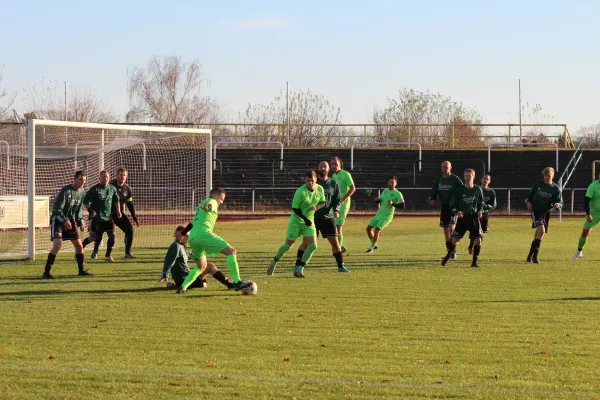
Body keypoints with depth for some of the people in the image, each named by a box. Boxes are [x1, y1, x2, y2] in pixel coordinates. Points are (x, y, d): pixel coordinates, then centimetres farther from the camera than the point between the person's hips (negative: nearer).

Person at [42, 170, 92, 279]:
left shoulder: (82, 192, 4)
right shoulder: (65, 191, -19)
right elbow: (57, 209, -21)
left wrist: (80, 223, 7)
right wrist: (64, 220, -30)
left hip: (71, 221, 8)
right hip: (58, 220, -7)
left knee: (79, 245, 7)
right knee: (57, 244, -22)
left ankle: (82, 270, 21)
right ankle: (46, 272, -20)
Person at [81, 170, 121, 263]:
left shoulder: (112, 189, 7)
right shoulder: (94, 189, -8)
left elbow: (116, 200, 22)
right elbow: (85, 201, -5)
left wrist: (118, 211, 13)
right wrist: (90, 211, -15)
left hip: (108, 217, 5)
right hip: (96, 217, -4)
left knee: (112, 236, -6)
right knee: (93, 237, -2)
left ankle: (108, 255, 7)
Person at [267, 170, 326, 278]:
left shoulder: (320, 189, -5)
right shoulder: (300, 191, -21)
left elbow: (323, 203, 7)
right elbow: (295, 208, -16)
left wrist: (317, 206, -16)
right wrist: (305, 219, -22)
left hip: (309, 222, 4)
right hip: (296, 221, -4)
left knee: (312, 246, -11)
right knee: (288, 244, 2)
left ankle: (299, 269, -3)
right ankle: (273, 263, 24)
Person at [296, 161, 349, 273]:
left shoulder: (334, 184, 6)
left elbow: (338, 200, 8)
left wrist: (336, 210, -11)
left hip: (328, 217, 2)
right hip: (313, 217, -2)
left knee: (335, 242, 0)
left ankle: (341, 266, 11)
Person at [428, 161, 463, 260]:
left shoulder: (455, 179, -4)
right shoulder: (438, 181, 11)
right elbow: (433, 193, 13)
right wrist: (431, 200, -10)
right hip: (443, 207, 6)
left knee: (451, 228, -18)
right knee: (446, 230, 10)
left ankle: (453, 251, -15)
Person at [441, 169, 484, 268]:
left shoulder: (478, 190, 1)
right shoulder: (459, 190, -2)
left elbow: (481, 203, 14)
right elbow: (452, 204, 2)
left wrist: (480, 211, -5)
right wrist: (456, 212, -17)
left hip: (474, 218, 1)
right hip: (462, 217, -1)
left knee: (478, 239, -7)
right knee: (455, 239, -1)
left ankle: (474, 262, 4)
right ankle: (448, 256, 22)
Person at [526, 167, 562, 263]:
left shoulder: (556, 188, 3)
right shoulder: (538, 184, 6)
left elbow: (560, 202, -1)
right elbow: (530, 195, 18)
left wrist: (557, 204, -24)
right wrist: (529, 202, -2)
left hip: (546, 213, 2)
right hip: (536, 211, -2)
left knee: (538, 235, 6)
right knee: (541, 230, -22)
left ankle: (530, 256, 20)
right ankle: (534, 256, -20)